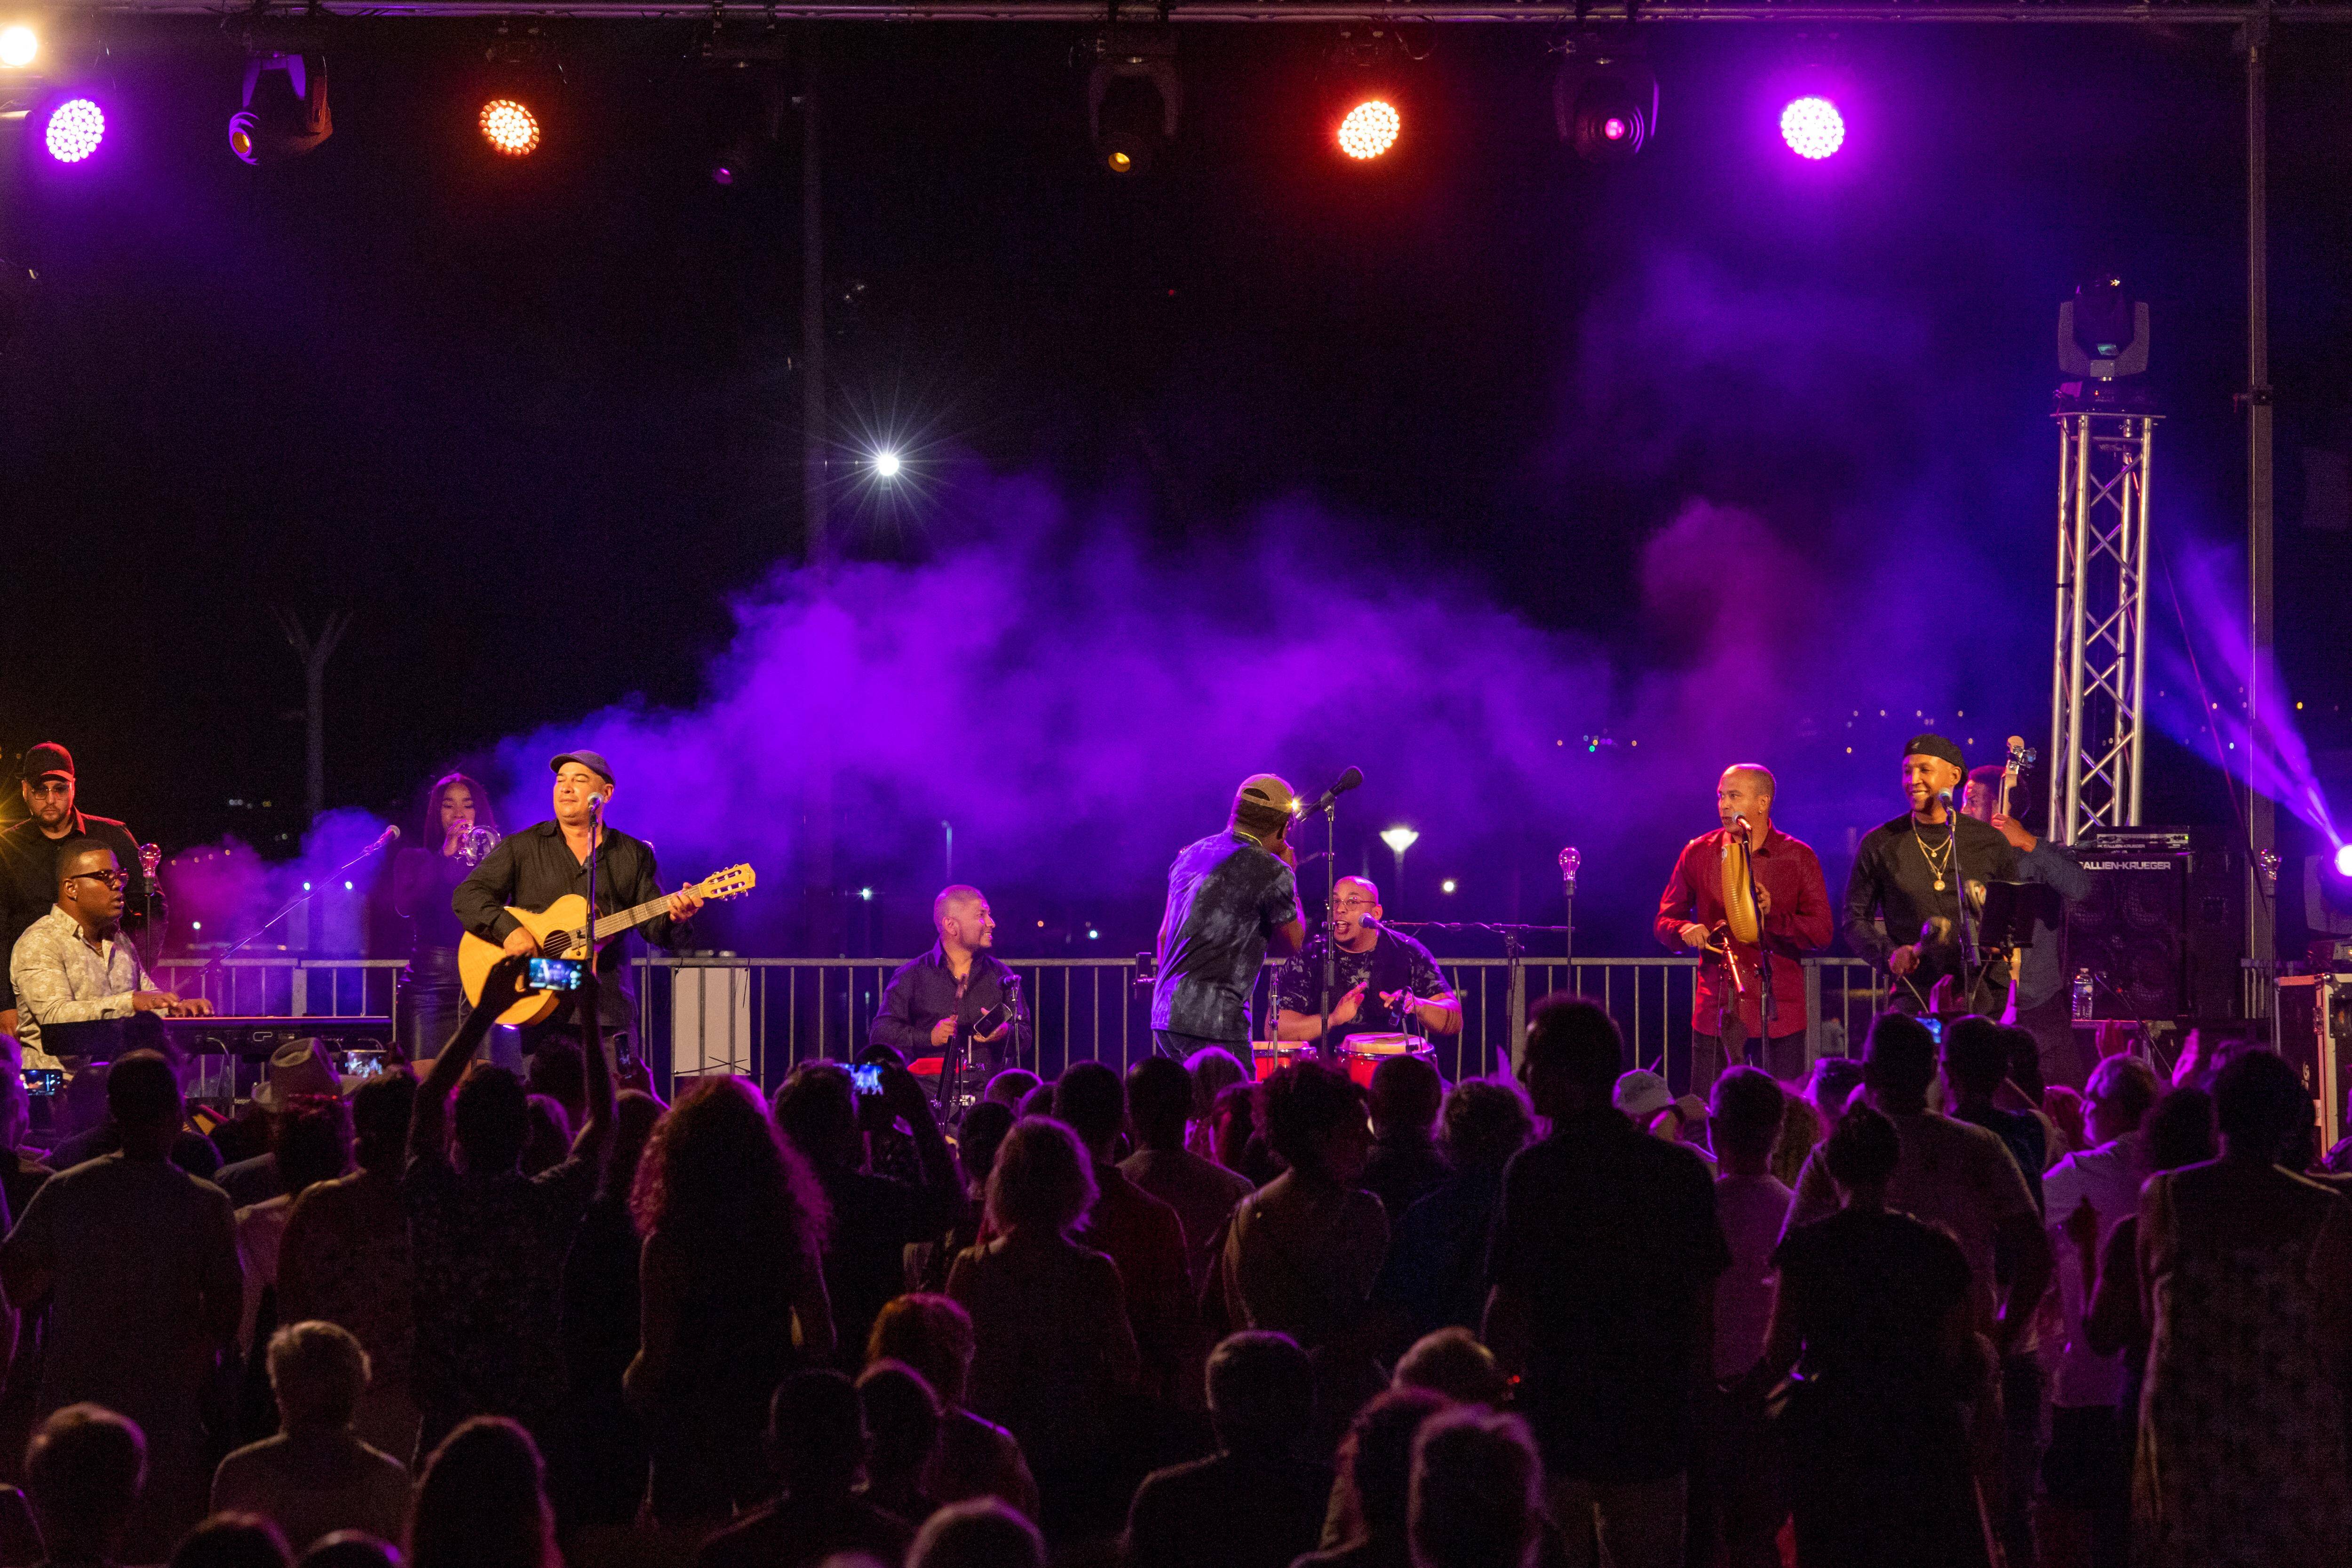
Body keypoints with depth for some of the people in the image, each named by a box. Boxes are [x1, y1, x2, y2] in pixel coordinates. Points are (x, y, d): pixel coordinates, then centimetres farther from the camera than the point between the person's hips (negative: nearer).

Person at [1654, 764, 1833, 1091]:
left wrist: (1773, 915, -17)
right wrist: (1685, 930, -9)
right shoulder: (1698, 854, 8)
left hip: (1779, 1013, -1)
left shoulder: (1798, 857, 3)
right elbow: (1665, 922, 14)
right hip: (1717, 1012, 1)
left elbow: (1822, 933, -1)